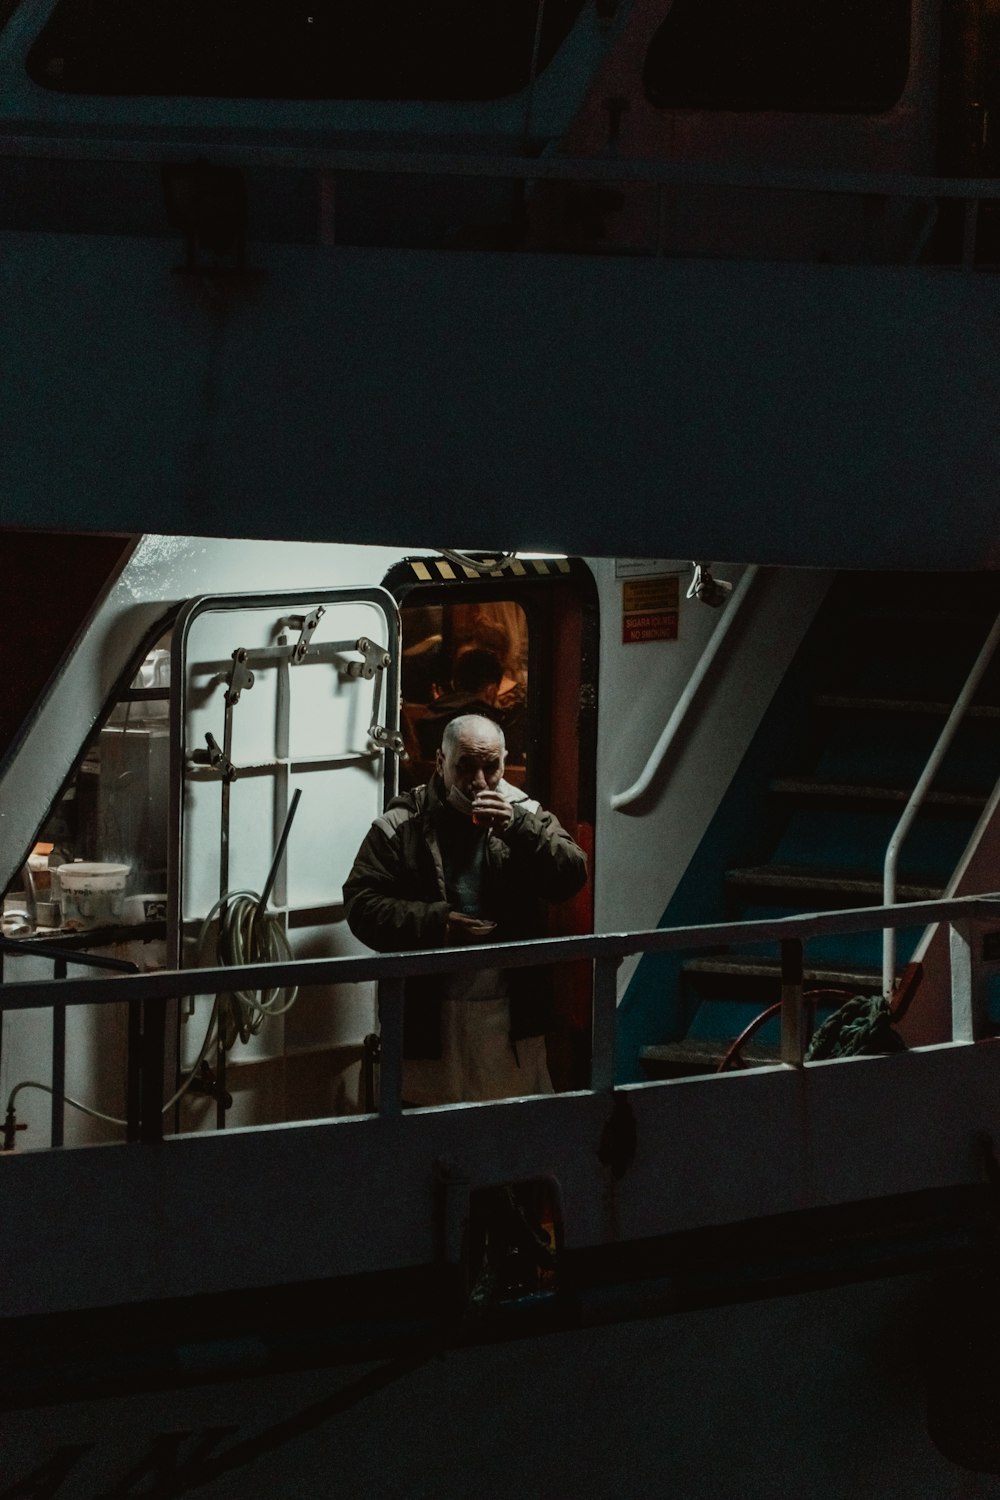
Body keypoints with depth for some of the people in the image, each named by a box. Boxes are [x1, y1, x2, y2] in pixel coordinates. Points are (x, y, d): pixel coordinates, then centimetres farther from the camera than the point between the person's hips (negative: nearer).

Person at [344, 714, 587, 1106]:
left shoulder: (525, 815, 6)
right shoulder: (402, 825, -2)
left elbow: (571, 877, -7)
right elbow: (361, 904, -7)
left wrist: (517, 829, -20)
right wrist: (436, 923, -20)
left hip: (512, 1014, 2)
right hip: (428, 1015, -2)